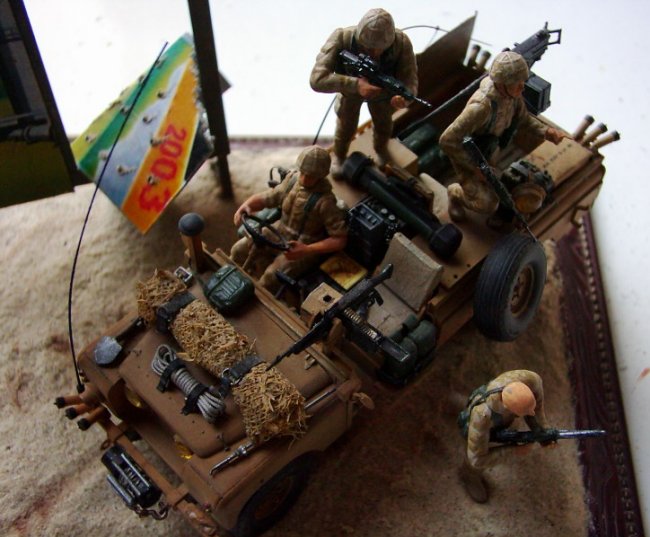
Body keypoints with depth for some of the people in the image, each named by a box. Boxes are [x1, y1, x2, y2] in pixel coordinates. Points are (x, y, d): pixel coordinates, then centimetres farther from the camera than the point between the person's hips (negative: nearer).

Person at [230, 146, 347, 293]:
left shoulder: (325, 201, -26)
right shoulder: (292, 178, -8)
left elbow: (340, 239, -23)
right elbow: (267, 197, 4)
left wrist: (307, 250, -33)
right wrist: (246, 205, -19)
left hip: (304, 245, -7)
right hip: (281, 231, 7)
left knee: (270, 278, -24)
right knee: (238, 251, -1)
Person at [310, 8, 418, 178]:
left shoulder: (402, 42, -43)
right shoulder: (341, 38, -46)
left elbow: (410, 81, -39)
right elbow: (317, 79, -53)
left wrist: (404, 96, -65)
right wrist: (356, 84, -66)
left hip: (382, 90, 1)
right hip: (351, 87, -1)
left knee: (383, 124, 22)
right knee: (346, 126, 15)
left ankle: (381, 149, 58)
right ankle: (338, 156, 50)